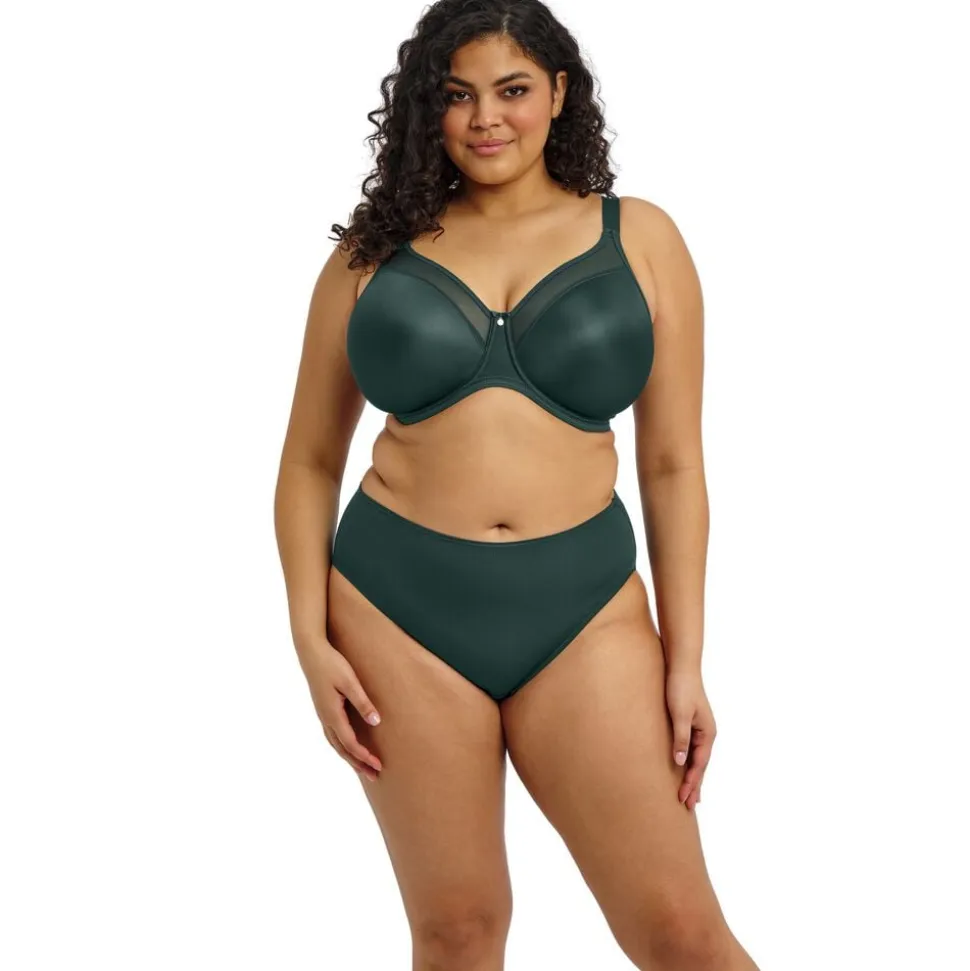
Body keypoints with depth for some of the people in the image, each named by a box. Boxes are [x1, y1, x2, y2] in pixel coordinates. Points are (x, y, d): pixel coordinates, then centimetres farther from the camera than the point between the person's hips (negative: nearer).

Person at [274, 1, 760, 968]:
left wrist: (686, 660, 1)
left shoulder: (639, 238, 5)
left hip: (584, 610, 0)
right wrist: (312, 639, -1)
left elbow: (673, 464, 5)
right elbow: (310, 460, 9)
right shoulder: (373, 253, 5)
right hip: (400, 610, 1)